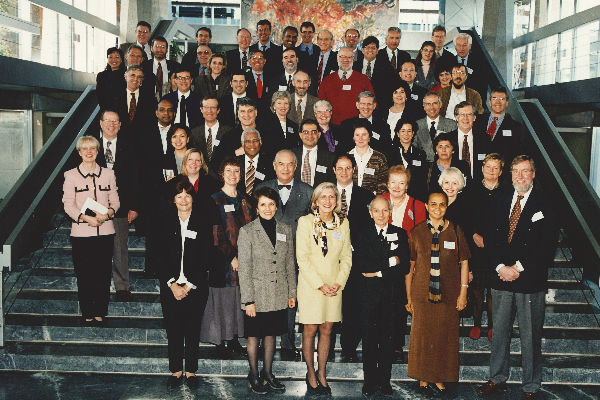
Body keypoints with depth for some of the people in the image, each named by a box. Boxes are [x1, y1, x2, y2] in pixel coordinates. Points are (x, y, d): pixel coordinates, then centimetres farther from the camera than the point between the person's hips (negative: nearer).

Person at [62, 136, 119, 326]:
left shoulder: (108, 174, 10)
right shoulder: (71, 175, 4)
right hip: (81, 232, -1)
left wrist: (107, 214, -11)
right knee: (84, 275, 1)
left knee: (103, 274, 2)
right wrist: (86, 218, -18)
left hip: (105, 230, 2)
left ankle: (100, 314, 11)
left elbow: (115, 201, 10)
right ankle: (87, 314, 12)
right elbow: (68, 204, -2)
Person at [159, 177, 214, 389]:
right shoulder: (166, 222, 4)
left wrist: (189, 286, -8)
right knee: (173, 330, 6)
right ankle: (176, 370, 19)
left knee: (193, 330, 6)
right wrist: (172, 284, -8)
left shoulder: (203, 222, -2)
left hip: (196, 287, -1)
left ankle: (191, 371, 19)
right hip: (171, 286, 2)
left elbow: (207, 259, -4)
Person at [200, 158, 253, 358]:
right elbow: (216, 234, -10)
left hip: (243, 260, 5)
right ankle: (220, 341, 11)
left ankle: (234, 339, 19)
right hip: (223, 259, -5)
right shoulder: (215, 200, -4)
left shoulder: (245, 199, 12)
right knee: (222, 300, 0)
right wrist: (232, 257, -15)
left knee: (239, 300, 9)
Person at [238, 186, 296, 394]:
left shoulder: (285, 230, 6)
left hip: (279, 296, 4)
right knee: (254, 336, 8)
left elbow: (290, 264, 11)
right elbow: (244, 268, -9)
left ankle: (268, 372, 30)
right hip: (257, 295, -4)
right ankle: (254, 375, 24)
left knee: (271, 334, 15)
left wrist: (292, 293, 9)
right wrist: (248, 300, -12)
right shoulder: (247, 231, -7)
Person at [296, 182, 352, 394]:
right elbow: (302, 258, -8)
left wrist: (339, 283, -4)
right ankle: (311, 374, 17)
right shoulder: (305, 222, -4)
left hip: (334, 287, 3)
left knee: (326, 329, 8)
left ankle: (322, 373, 21)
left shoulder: (343, 224, 6)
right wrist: (320, 284, -12)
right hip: (310, 285, -3)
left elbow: (347, 258, 9)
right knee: (310, 330, 2)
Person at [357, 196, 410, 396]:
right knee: (369, 338, 3)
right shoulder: (363, 233, 4)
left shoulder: (400, 234, 8)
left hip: (392, 294, 1)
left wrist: (378, 272, -10)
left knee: (388, 338, 7)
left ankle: (384, 380, 19)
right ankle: (369, 380, 14)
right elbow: (362, 264, -10)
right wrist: (391, 261, -12)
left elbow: (405, 267, -1)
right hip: (369, 292, -1)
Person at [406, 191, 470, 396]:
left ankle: (439, 379, 17)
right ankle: (423, 380, 16)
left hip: (448, 294, 0)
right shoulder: (417, 232, 4)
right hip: (422, 293, 0)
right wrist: (409, 297, 5)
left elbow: (464, 263, 7)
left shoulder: (455, 232, 3)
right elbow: (410, 267, 7)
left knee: (444, 337, 4)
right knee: (422, 336, 3)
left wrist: (463, 292, 1)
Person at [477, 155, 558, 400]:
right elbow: (490, 239, 7)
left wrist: (519, 268, -13)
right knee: (499, 332, 13)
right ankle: (497, 380, 27)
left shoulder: (545, 204, -4)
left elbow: (548, 245, -10)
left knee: (530, 337, 5)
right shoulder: (500, 202, 9)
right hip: (501, 279, 4)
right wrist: (500, 267, -7)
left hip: (531, 281, -4)